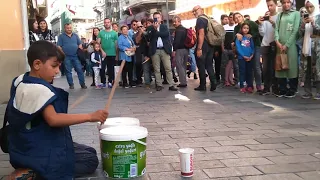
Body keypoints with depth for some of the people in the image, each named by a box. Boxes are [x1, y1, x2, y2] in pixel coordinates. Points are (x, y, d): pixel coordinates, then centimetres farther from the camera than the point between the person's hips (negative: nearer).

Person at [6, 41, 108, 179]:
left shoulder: (20, 81, 6)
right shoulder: (39, 89, -26)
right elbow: (53, 119, -37)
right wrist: (90, 117, -38)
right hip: (39, 153, -11)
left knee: (89, 152, 15)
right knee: (91, 160, -1)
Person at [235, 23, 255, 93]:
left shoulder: (250, 37, 9)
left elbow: (253, 47, 5)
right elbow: (238, 47, -7)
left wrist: (251, 55, -9)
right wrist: (244, 56, -13)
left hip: (250, 58, 3)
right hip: (241, 57, -3)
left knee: (249, 72, 7)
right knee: (242, 72, 0)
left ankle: (249, 86, 13)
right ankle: (242, 87, 4)